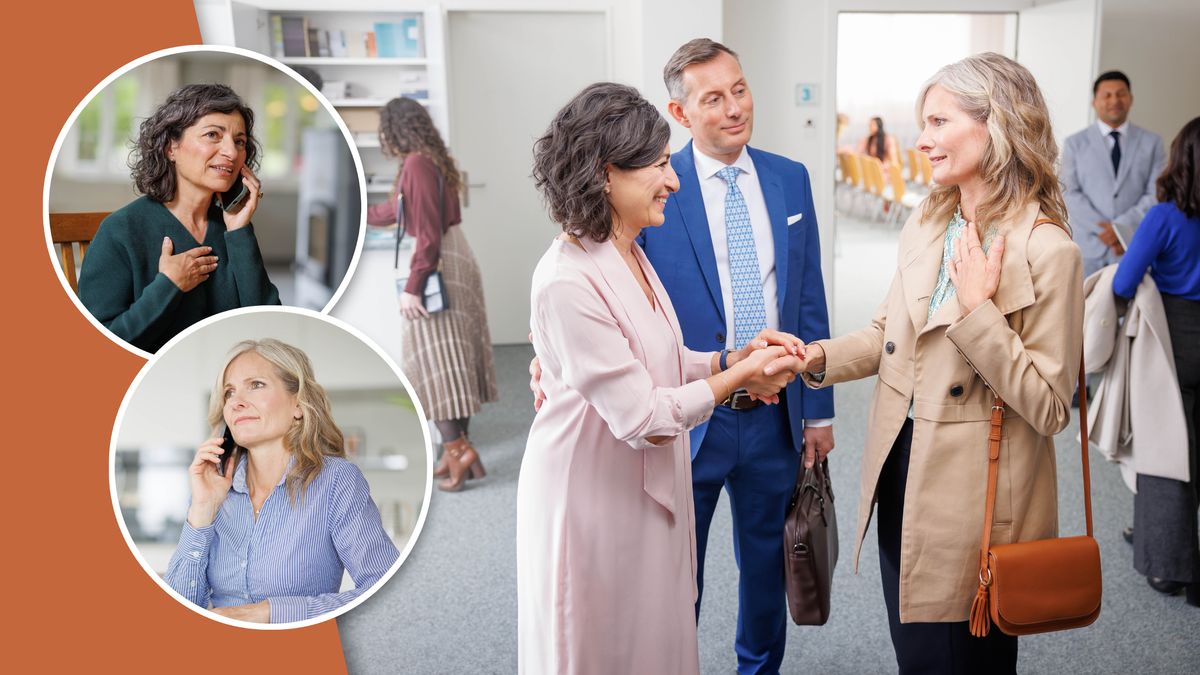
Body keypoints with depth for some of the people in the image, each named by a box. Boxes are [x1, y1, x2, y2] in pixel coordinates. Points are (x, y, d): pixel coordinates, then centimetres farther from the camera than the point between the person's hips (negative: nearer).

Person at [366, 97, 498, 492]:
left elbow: (427, 232, -20)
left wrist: (412, 286, -21)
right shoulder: (433, 160, 15)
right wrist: (361, 215, 45)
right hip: (456, 259, 10)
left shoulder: (416, 164, -14)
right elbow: (400, 208, 31)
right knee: (452, 360, 10)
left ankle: (458, 449, -7)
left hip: (436, 266, -10)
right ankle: (457, 452, 15)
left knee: (433, 361, -5)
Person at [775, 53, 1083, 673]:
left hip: (975, 499, -6)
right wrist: (818, 356, -6)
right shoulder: (923, 226, 4)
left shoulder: (1045, 251, -18)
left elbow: (1049, 407, -18)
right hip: (902, 474, 6)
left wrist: (978, 310, -25)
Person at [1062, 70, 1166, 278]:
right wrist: (1103, 229, -13)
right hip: (1089, 248, 0)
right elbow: (1070, 194, -2)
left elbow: (1156, 194, 2)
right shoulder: (1075, 143, 7)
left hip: (1134, 247, 0)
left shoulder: (1151, 142, 10)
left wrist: (1121, 228, -12)